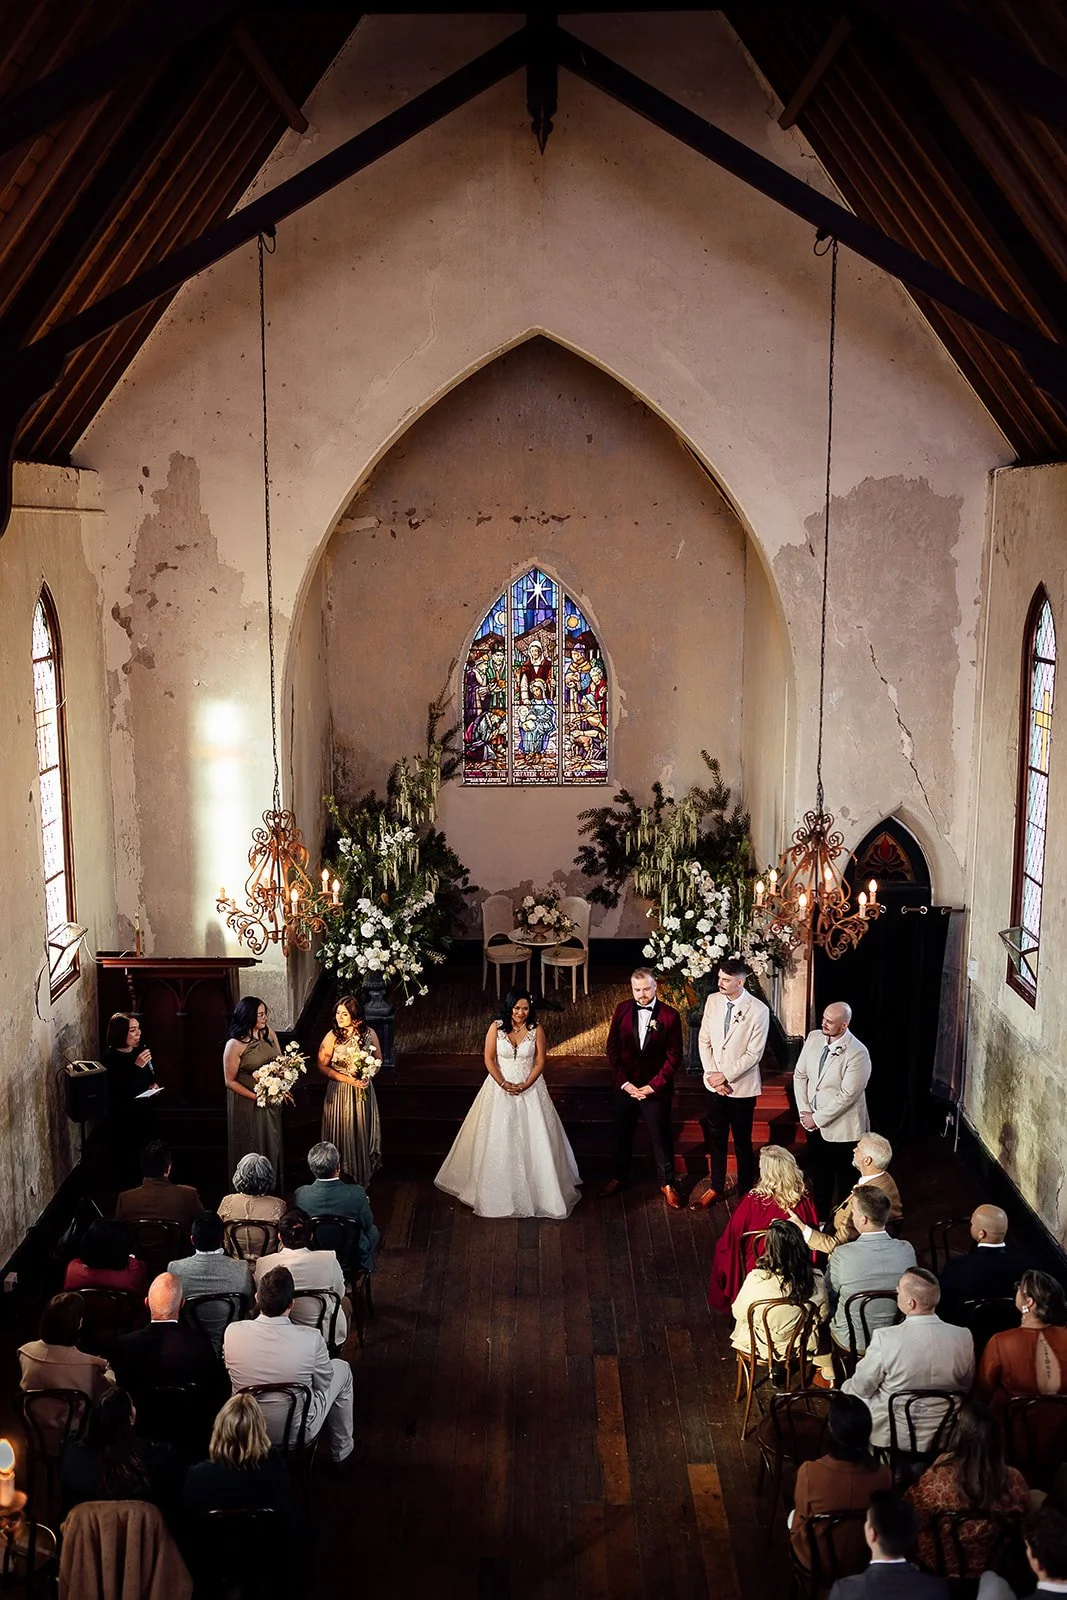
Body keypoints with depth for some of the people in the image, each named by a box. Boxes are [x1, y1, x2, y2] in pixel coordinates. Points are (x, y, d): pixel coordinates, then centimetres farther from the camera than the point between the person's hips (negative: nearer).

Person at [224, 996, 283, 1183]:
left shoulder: (268, 1032, -3)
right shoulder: (235, 1045, -19)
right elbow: (230, 1082, -14)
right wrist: (257, 1097, -18)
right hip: (247, 1103, -5)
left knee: (272, 1144, 16)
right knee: (251, 1148, 7)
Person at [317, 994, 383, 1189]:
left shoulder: (369, 1033, -6)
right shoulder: (332, 1037, -12)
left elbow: (378, 1059, 7)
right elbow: (322, 1066, -8)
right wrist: (346, 1078, -18)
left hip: (364, 1091, 2)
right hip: (340, 1092, -2)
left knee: (363, 1132, 10)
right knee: (342, 1134, 4)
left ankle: (362, 1178, 26)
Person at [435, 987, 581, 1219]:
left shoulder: (536, 1029, -6)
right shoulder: (496, 1027, -7)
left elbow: (540, 1062, -4)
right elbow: (489, 1060, -6)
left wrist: (525, 1085, -16)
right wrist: (504, 1084, -15)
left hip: (530, 1088, 0)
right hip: (500, 1088, 0)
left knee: (533, 1138, -1)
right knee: (498, 1138, 4)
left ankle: (539, 1189, 13)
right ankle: (499, 1190, 19)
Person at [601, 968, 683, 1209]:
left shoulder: (670, 1016, -13)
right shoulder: (622, 1010, -6)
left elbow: (674, 1057, -10)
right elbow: (612, 1049, -2)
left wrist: (653, 1086, -14)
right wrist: (623, 1082, -9)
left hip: (656, 1088, -2)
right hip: (625, 1086, 2)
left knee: (662, 1137, 10)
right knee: (622, 1134, 18)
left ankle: (667, 1183, 29)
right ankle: (619, 1176, 39)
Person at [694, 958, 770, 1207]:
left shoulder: (758, 1010, -17)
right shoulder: (712, 1001, -3)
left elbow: (754, 1054, -15)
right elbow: (704, 1041, 2)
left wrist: (725, 1076, -16)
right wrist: (711, 1074, -8)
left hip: (742, 1087, -4)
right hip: (715, 1084, 4)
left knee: (742, 1142, 9)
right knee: (716, 1139, 16)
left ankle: (745, 1192, 23)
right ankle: (716, 1188, 31)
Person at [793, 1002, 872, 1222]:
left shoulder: (858, 1053, -23)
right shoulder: (814, 1038, -4)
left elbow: (847, 1096, -23)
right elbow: (800, 1075, 5)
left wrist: (817, 1118, -17)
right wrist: (804, 1111, -4)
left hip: (842, 1129, -6)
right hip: (814, 1124, 6)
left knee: (846, 1181, 11)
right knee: (819, 1177, 21)